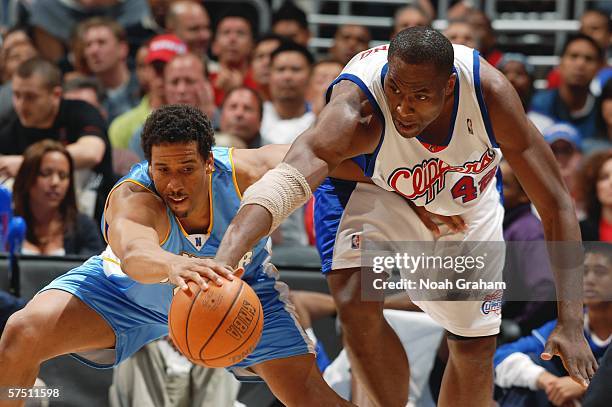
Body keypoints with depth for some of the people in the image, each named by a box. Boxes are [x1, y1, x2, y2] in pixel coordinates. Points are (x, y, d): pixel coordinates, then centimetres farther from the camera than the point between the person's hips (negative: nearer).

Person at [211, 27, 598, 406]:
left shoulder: (489, 93, -35)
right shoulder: (356, 113, -42)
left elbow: (556, 204, -28)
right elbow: (285, 181, -59)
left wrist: (571, 323, -35)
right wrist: (223, 262, -77)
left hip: (467, 197, 3)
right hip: (368, 188, -3)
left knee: (476, 350, 9)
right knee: (357, 304, -29)